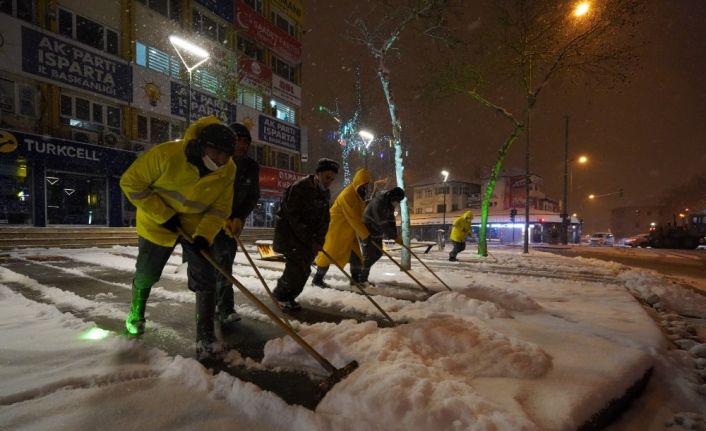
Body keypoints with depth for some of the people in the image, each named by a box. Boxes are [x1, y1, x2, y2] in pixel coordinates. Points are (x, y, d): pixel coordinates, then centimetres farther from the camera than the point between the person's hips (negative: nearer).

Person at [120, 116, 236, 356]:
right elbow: (131, 183, -19)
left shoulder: (228, 171, -19)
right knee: (147, 273, 15)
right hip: (158, 222, -1)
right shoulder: (166, 154, -30)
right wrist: (163, 215, -23)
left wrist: (205, 234, -29)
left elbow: (220, 208, -13)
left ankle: (205, 337, 5)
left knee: (204, 278, -7)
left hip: (198, 225, 2)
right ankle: (136, 313, 48)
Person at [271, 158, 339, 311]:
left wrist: (318, 240, -11)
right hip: (289, 231, -7)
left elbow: (324, 219, 2)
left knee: (305, 267, 5)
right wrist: (309, 240, -23)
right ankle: (282, 295, 6)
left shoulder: (325, 194, 4)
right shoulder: (299, 188, -19)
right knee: (297, 265, -15)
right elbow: (293, 217, -23)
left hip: (307, 236, 7)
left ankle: (285, 295, 22)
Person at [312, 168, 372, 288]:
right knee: (330, 253, -1)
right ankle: (317, 279, 11)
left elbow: (360, 215, 11)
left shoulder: (359, 194, 7)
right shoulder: (347, 195, -24)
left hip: (349, 230, 9)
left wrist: (364, 232, 5)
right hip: (337, 228, -9)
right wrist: (365, 234, -23)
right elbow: (353, 218, -26)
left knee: (355, 254, 7)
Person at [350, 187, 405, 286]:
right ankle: (362, 279, 4)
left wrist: (395, 235, -8)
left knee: (378, 253, 11)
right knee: (369, 254, -9)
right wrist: (394, 236, -27)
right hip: (367, 231, -9)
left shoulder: (390, 204, 2)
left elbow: (391, 220, 2)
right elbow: (383, 223, -29)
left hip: (377, 231, 9)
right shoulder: (378, 202, -27)